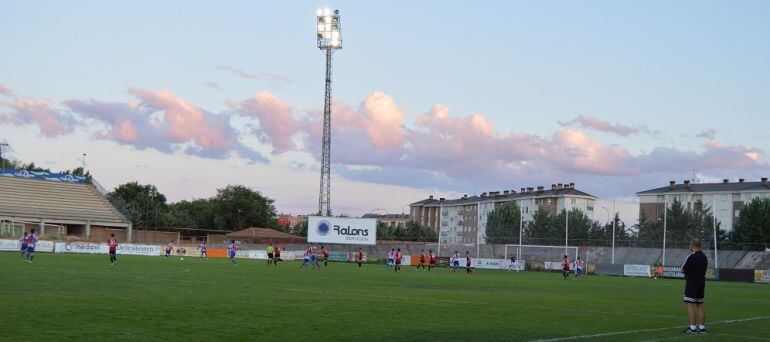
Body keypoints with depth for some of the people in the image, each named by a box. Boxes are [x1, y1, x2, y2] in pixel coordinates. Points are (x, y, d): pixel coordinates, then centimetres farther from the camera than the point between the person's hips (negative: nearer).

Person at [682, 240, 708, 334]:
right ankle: (702, 327, 11)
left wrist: (687, 271, 10)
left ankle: (692, 328, -9)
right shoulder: (704, 257, 12)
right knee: (700, 305, 11)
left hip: (691, 283, -8)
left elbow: (683, 270, -10)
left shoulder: (691, 257, -14)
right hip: (701, 283, 8)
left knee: (690, 305, -5)